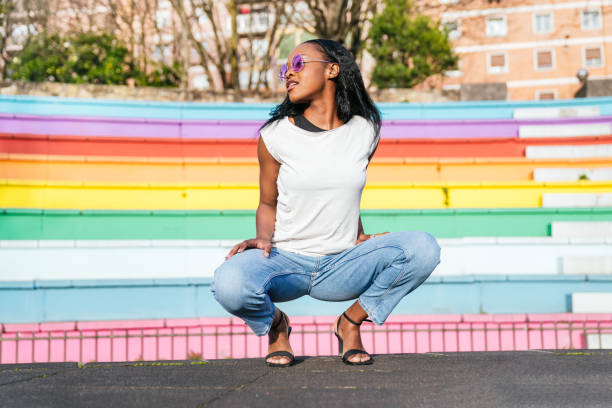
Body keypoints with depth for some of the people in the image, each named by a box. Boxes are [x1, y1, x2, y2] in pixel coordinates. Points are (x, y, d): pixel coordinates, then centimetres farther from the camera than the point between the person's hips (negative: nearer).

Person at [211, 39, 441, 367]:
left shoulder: (364, 132, 2)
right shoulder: (275, 136, -3)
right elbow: (268, 203, 7)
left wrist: (360, 237, 4)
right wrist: (264, 239, -12)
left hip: (341, 266, 2)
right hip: (286, 260, -2)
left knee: (423, 248, -24)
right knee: (229, 284, -36)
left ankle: (351, 322, 1)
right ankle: (275, 324, 3)